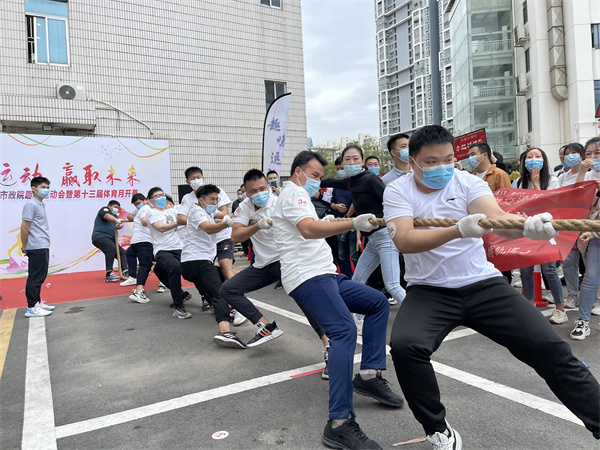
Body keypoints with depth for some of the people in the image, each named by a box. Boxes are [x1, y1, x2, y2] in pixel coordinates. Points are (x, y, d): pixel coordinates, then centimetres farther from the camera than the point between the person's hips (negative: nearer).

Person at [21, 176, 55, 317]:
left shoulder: (40, 204, 17)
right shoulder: (31, 204, -12)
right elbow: (24, 227, -14)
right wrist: (24, 246, -8)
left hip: (43, 247, 9)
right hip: (36, 248, -9)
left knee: (41, 276, 15)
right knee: (35, 277, -6)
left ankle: (38, 302, 25)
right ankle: (31, 308, -1)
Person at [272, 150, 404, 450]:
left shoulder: (298, 195, 27)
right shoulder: (293, 192, -6)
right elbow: (308, 229, -26)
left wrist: (329, 226, 26)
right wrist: (353, 224, -34)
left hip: (325, 275, 11)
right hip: (308, 278, -11)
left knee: (379, 303, 12)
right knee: (344, 331, -27)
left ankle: (368, 375, 8)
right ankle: (340, 424, -28)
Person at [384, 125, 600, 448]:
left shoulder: (467, 182, -2)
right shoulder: (397, 191, -4)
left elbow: (496, 218, -20)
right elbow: (404, 241, -21)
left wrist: (529, 226, -43)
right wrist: (459, 230, -35)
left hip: (482, 284, 2)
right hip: (428, 291, -1)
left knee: (551, 349, -8)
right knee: (404, 346, -27)